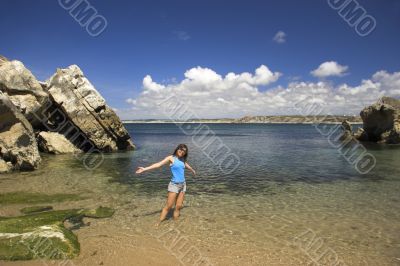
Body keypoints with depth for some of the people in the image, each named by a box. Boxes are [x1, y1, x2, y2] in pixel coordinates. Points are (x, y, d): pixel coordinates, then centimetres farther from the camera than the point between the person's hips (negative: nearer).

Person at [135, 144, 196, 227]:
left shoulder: (182, 159, 9)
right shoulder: (171, 158, -8)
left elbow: (187, 165, 32)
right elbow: (159, 164, -18)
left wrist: (193, 170, 52)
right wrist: (144, 169, -29)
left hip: (183, 184, 6)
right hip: (174, 184, -6)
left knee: (178, 206, 5)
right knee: (168, 206, -5)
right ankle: (158, 223, 3)